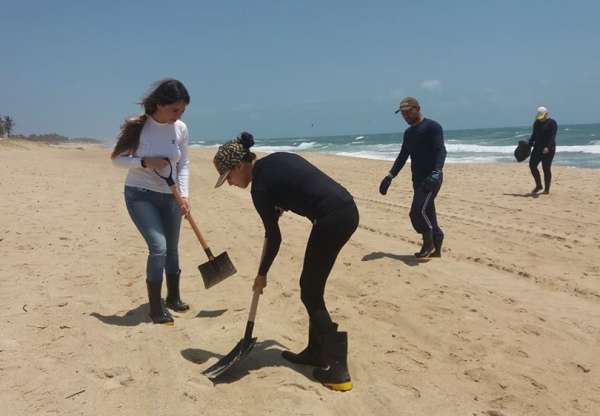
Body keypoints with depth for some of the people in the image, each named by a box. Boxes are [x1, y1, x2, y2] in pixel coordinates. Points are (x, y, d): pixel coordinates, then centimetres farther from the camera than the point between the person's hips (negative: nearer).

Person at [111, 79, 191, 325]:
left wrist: (184, 195, -7)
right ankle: (155, 307, 0)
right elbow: (117, 158, -6)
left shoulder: (181, 129, -5)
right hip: (140, 195, -4)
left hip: (169, 197, 4)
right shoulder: (136, 127, -14)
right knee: (158, 247, -16)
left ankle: (173, 298, 35)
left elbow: (183, 165, 4)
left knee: (172, 249, 13)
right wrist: (145, 162, -22)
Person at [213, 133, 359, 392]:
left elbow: (274, 238, 0)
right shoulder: (275, 159, 14)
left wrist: (261, 275, 13)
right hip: (347, 210, 9)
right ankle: (316, 351, 29)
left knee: (310, 293, 4)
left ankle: (336, 369, 5)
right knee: (312, 286, 18)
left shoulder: (260, 187, -8)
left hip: (332, 219, -9)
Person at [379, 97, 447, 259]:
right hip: (418, 179, 8)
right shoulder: (408, 133, 18)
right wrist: (390, 176, 16)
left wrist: (436, 173, -34)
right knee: (427, 213, 8)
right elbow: (402, 156, 24)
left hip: (431, 178, -8)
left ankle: (428, 244, 1)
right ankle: (436, 249, 16)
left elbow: (441, 151, -18)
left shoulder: (432, 127, -7)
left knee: (418, 210, -17)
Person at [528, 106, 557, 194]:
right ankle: (538, 185, 16)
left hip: (548, 149, -7)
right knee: (532, 165, 1)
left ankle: (547, 189, 5)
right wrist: (529, 144, 11)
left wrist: (548, 147, -30)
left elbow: (552, 137, -18)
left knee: (546, 168, -5)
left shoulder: (552, 123, -9)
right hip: (537, 148, 7)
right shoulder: (536, 122, 11)